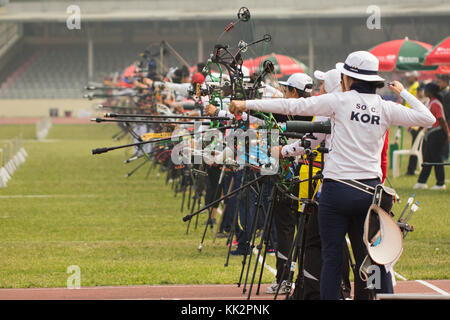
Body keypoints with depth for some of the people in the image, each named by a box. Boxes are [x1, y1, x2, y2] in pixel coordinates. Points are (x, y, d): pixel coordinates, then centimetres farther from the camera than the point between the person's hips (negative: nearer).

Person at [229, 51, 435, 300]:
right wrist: (403, 93, 16)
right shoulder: (385, 108, 3)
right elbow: (427, 118, 6)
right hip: (370, 190, 3)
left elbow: (292, 106, -5)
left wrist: (247, 104, 1)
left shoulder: (340, 101, -5)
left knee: (331, 258, 1)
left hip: (337, 190, -3)